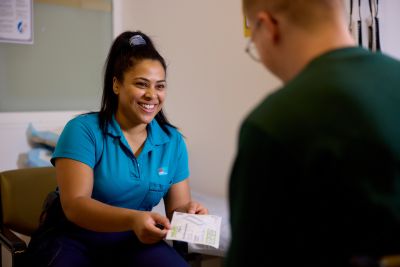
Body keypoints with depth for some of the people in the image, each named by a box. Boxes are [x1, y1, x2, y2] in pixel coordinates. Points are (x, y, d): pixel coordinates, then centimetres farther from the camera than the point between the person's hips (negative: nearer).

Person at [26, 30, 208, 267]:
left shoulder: (173, 141, 3)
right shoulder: (83, 130, -10)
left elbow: (177, 206, 5)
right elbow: (74, 205, -19)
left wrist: (188, 212, -20)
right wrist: (132, 219, -35)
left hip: (136, 243, 4)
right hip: (75, 240, -3)